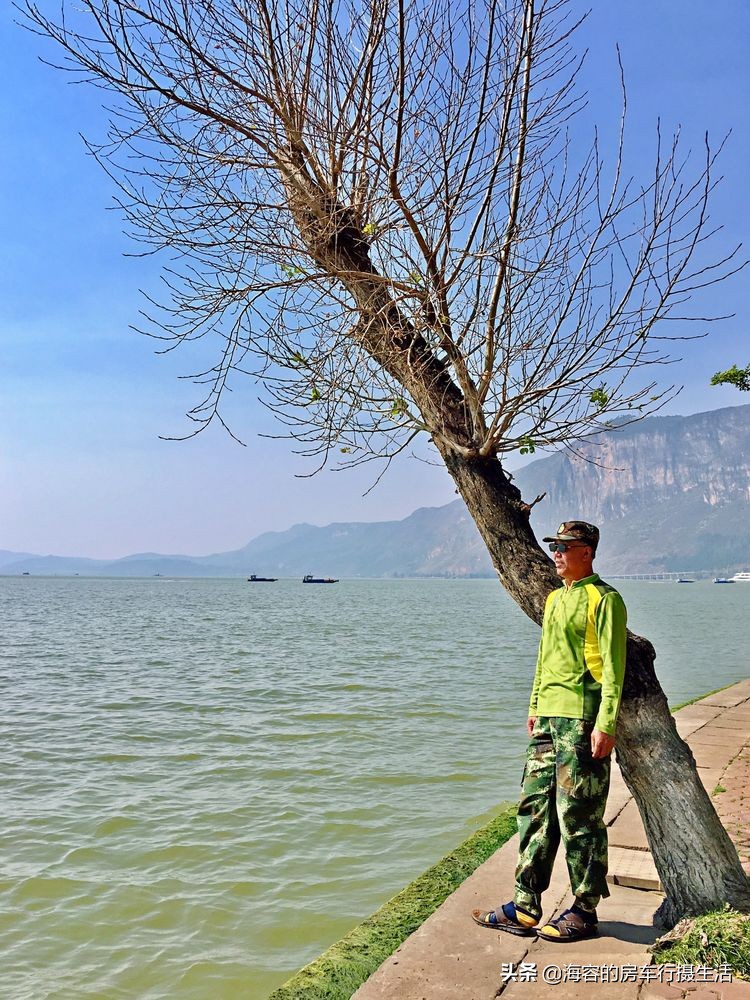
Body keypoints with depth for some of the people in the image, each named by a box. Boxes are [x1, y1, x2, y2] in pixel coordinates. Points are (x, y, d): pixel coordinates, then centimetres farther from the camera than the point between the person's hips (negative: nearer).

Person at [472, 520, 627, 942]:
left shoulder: (604, 599, -9)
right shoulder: (555, 598, 16)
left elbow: (613, 667, -13)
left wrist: (606, 724, -18)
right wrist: (535, 706, 20)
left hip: (583, 718, -8)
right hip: (549, 717, 9)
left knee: (578, 816, 1)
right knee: (535, 807, 10)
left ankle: (585, 911, 17)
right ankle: (525, 907, 19)